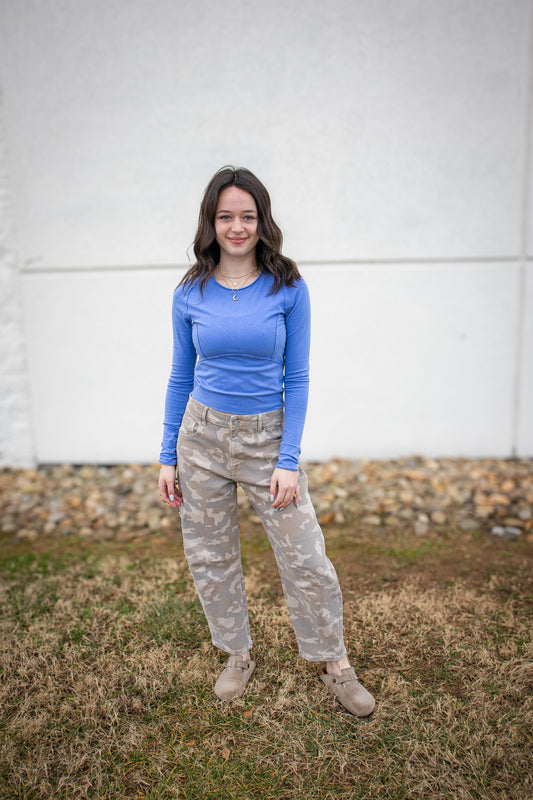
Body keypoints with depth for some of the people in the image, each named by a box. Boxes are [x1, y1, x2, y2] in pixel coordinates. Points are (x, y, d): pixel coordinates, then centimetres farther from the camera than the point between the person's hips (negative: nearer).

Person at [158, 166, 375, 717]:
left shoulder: (288, 288, -6)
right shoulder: (191, 294, 0)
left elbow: (296, 378, -6)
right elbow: (181, 377, 6)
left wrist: (288, 461, -11)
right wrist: (167, 457, 4)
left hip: (266, 437, -2)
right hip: (201, 435, 2)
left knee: (306, 558, 3)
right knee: (209, 557, 12)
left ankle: (335, 665, 27)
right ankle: (238, 656, 36)